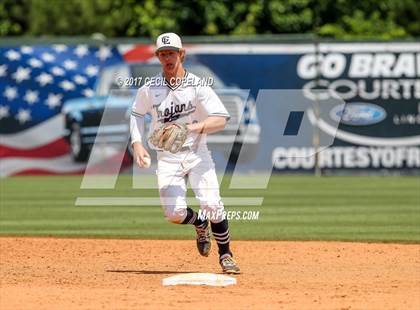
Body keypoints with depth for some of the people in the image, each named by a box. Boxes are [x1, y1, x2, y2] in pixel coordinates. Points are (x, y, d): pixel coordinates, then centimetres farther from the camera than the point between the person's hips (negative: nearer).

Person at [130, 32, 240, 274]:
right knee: (174, 213, -13)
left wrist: (192, 127, -30)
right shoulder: (149, 89, 0)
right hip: (167, 159, 2)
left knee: (212, 204, -18)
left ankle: (226, 256, 1)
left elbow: (221, 119, -16)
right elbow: (137, 114, 19)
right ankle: (200, 225, 23)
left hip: (197, 154, -2)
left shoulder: (198, 86, -9)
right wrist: (137, 144, 5)